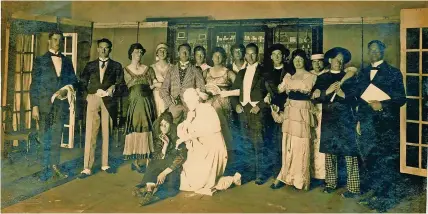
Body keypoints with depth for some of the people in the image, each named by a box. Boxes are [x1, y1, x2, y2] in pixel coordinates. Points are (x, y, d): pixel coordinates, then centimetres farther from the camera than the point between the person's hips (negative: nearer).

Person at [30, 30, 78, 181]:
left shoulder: (67, 61, 12)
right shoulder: (40, 61, 2)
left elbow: (73, 81, 13)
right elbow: (34, 85, -2)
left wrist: (66, 89, -9)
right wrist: (34, 106, -10)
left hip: (61, 104, 3)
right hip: (44, 105, -3)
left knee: (57, 138, 8)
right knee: (45, 139, 3)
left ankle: (55, 166, 18)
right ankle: (46, 169, 10)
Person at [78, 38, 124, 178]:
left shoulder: (116, 66, 12)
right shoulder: (90, 65, 14)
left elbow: (120, 84, 7)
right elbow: (83, 83, 8)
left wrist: (113, 88, -13)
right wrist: (96, 91, -5)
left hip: (108, 101, 0)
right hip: (93, 100, 0)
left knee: (107, 133, 4)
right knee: (90, 134, -5)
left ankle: (105, 164, 15)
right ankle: (87, 168, -3)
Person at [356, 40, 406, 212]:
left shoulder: (393, 73, -2)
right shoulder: (363, 73, 13)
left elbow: (401, 99, -7)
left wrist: (382, 105, -21)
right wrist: (359, 120, 12)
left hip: (386, 124, -5)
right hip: (367, 123, 5)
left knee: (386, 160, 1)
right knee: (371, 159, 10)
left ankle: (386, 197, 12)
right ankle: (375, 192, 23)